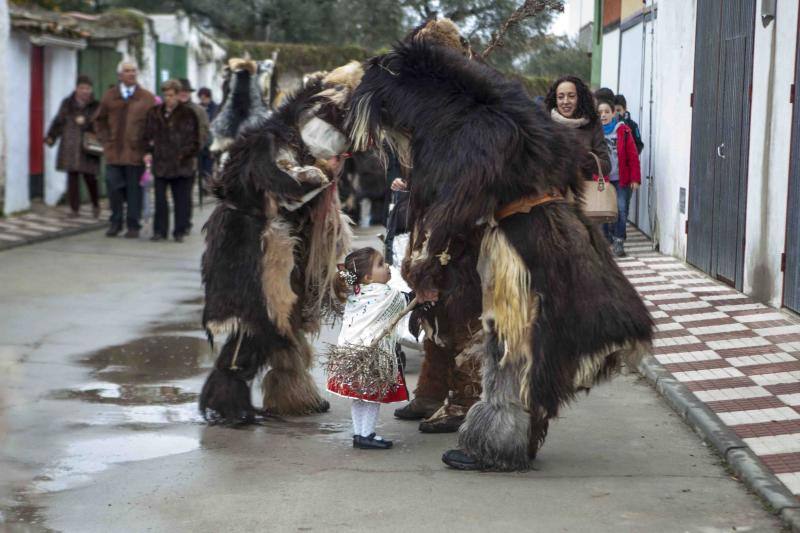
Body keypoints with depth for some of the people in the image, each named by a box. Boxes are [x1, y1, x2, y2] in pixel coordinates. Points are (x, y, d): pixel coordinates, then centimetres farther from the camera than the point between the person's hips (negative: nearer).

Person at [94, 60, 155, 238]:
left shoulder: (147, 98, 2)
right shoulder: (109, 96, 9)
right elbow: (100, 120, 17)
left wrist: (146, 143, -5)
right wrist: (105, 140, 6)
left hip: (136, 152, -2)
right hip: (113, 151, 2)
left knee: (134, 189, 2)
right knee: (114, 187, 1)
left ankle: (133, 225, 10)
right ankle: (116, 222, 15)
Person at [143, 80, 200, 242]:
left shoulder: (188, 114, 0)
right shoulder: (155, 113, 8)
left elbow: (195, 140, 1)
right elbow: (148, 136, 12)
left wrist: (186, 155, -9)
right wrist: (149, 152, -2)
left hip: (182, 164, -2)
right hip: (160, 163, 2)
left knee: (181, 199, 4)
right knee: (160, 198, 3)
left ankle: (180, 231, 12)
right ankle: (160, 230, 11)